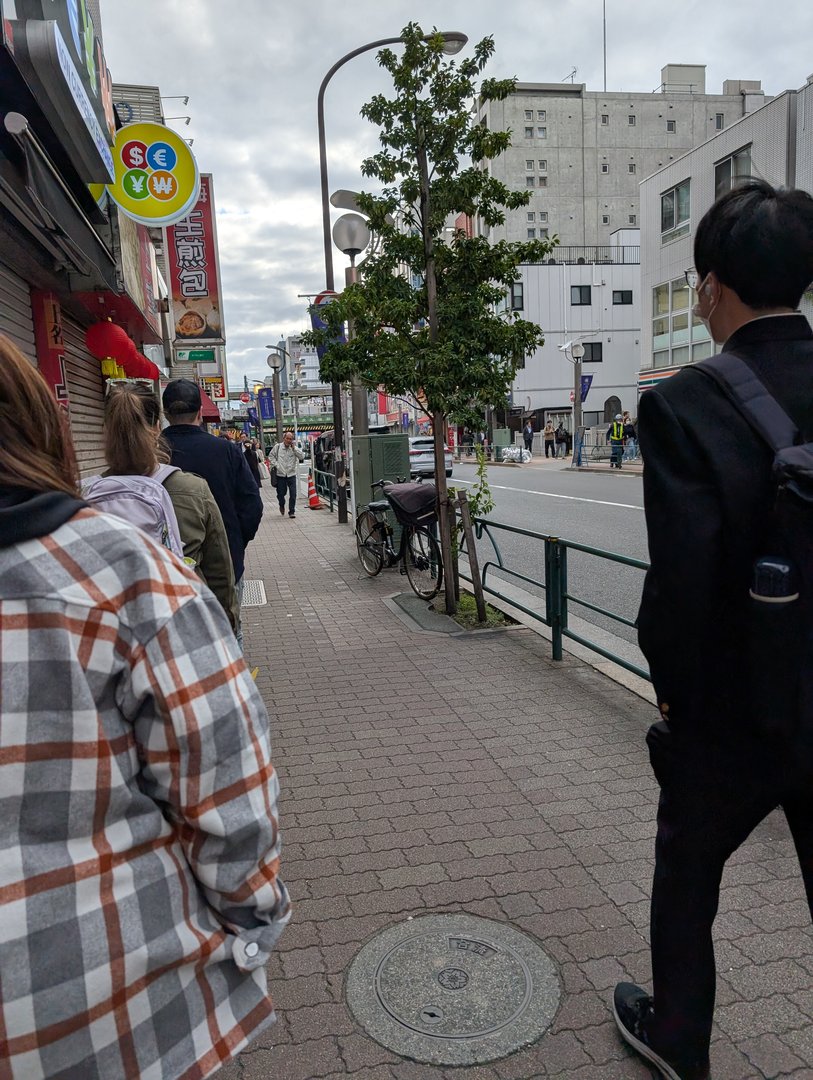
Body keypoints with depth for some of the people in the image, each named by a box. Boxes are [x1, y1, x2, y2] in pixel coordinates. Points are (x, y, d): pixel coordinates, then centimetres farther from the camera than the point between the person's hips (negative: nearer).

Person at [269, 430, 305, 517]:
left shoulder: (294, 448, 2)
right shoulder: (278, 447, 0)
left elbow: (302, 456, -10)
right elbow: (272, 455, 11)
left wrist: (294, 448, -15)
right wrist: (275, 464, -2)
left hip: (291, 474, 0)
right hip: (280, 474, 0)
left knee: (293, 494, -6)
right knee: (281, 493, 8)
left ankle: (292, 511, 5)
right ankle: (282, 506, 39)